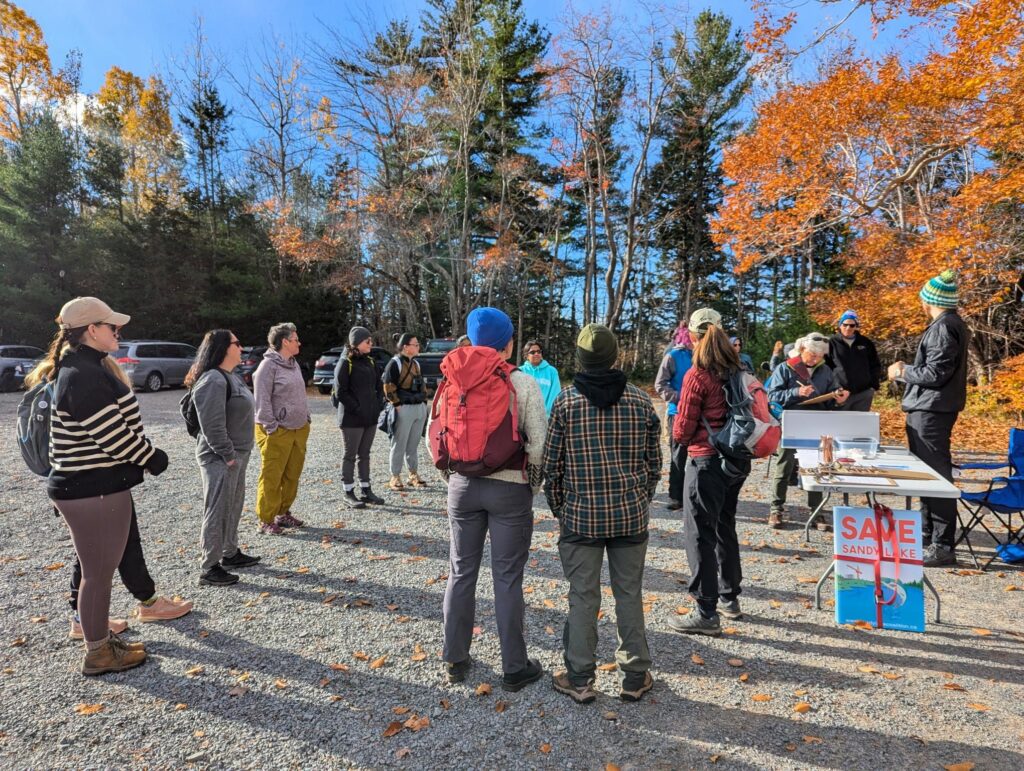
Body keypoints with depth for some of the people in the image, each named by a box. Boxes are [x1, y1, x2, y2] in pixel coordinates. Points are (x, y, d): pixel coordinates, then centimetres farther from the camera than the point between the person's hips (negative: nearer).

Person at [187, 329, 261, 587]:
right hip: (220, 458, -10)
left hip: (237, 454, 10)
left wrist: (239, 454, 16)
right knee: (217, 512, -1)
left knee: (233, 507, 19)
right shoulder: (213, 381, -20)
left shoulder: (232, 377, 12)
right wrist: (228, 455, -19)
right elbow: (212, 426, -24)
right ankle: (209, 568, 10)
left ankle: (230, 553, 33)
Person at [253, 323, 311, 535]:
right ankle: (266, 520, 10)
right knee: (272, 477, 0)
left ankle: (283, 513, 26)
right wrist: (271, 427, -17)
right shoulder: (268, 365, -12)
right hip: (277, 432, -8)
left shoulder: (294, 364, 14)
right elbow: (262, 400, -15)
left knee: (292, 475, 13)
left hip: (299, 429, 8)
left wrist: (307, 418, 14)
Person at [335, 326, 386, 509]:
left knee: (365, 454, 14)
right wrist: (356, 408, -15)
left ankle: (366, 489, 22)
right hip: (352, 418, -7)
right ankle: (349, 492, 12)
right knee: (350, 455, 3)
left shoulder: (370, 361, 12)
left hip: (370, 417, 7)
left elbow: (379, 385, 18)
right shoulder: (345, 363, -9)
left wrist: (378, 404, 5)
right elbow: (341, 391, -13)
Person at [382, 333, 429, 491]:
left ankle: (413, 475, 22)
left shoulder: (416, 363, 15)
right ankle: (395, 477, 8)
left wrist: (424, 401, 15)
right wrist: (397, 404, -14)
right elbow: (388, 386, -14)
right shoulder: (395, 363, -10)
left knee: (414, 444, 14)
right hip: (404, 409, -7)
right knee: (399, 444, 0)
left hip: (420, 408, 7)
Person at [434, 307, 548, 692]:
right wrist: (533, 485, 4)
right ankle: (514, 667, 20)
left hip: (462, 486, 3)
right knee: (507, 579, 7)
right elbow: (539, 441, -11)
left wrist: (452, 477, 14)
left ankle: (455, 660, 28)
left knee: (461, 573, 15)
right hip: (509, 487, -3)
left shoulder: (451, 381, 1)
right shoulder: (523, 383, -9)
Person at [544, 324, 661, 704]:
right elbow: (654, 463, 5)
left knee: (583, 597, 9)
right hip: (631, 514, 2)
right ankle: (635, 677, 26)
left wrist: (559, 509, 9)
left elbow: (552, 464, -4)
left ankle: (580, 679, 21)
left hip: (581, 515, -2)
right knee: (630, 594, 14)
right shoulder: (640, 401, -1)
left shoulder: (566, 401, -7)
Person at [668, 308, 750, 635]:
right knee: (725, 528, 21)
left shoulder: (697, 375, -16)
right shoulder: (736, 370, 3)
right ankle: (730, 597, 34)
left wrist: (680, 431, 8)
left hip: (707, 462, -8)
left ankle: (706, 613, 7)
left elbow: (682, 430, -13)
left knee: (700, 534, 1)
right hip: (736, 460, 8)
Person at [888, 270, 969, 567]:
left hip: (931, 412, -11)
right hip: (928, 410, 11)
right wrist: (908, 369, 19)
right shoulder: (950, 324, 16)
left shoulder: (944, 327, -16)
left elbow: (935, 374, -21)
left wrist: (902, 372, -6)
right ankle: (927, 536, 26)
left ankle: (943, 547, -2)